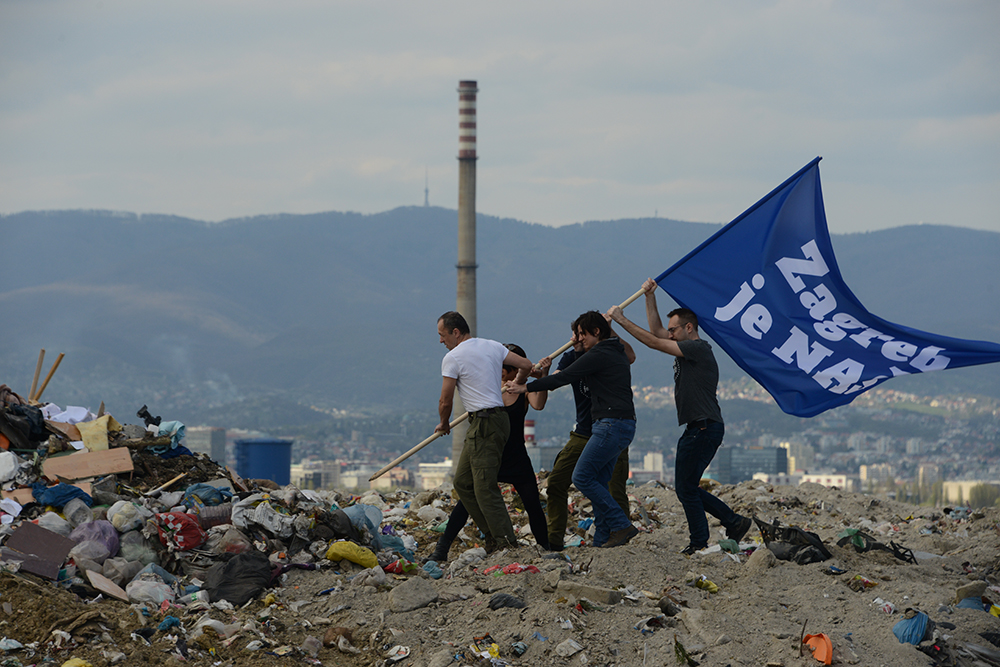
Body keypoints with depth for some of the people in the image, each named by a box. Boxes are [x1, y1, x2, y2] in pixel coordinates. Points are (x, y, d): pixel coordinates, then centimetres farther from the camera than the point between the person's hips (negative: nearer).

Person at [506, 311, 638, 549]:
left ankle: (621, 525, -10)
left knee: (582, 477, -9)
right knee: (598, 482, 10)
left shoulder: (598, 355, -10)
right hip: (622, 425, 10)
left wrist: (526, 387, -1)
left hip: (612, 425, -10)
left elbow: (564, 378, -9)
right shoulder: (617, 353, 19)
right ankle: (603, 538, 7)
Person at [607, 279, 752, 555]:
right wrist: (649, 297, 20)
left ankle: (699, 542, 2)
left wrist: (622, 319, -10)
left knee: (686, 487, -5)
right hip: (698, 428, 10)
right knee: (687, 488, 12)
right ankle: (734, 522, 14)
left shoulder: (699, 348, -12)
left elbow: (653, 342, -15)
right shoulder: (687, 349, 17)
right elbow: (656, 332, 26)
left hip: (704, 428, -10)